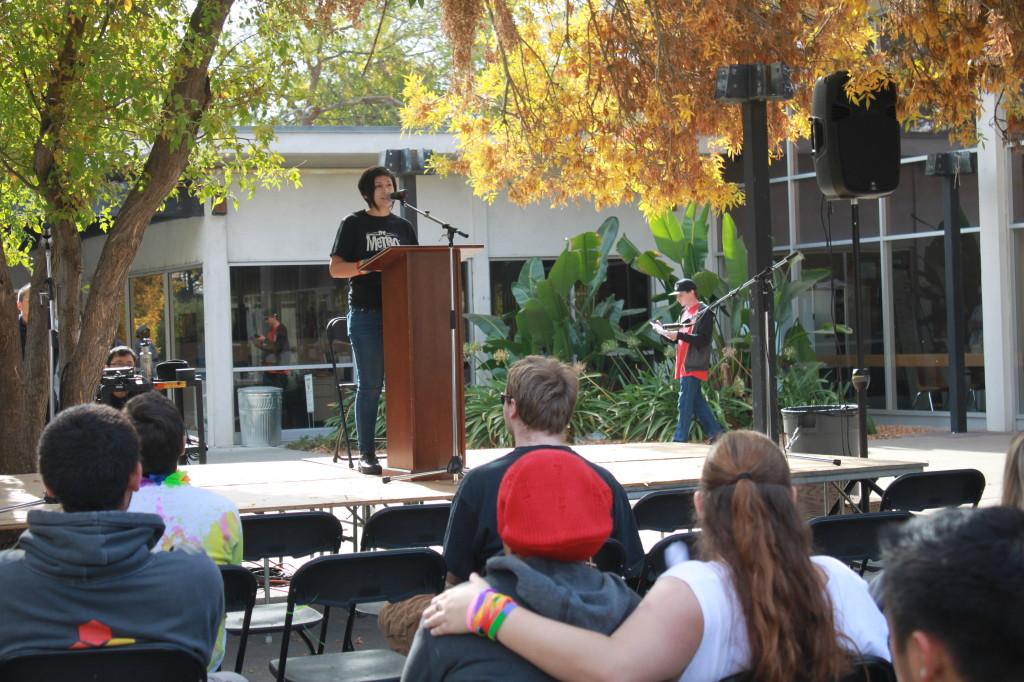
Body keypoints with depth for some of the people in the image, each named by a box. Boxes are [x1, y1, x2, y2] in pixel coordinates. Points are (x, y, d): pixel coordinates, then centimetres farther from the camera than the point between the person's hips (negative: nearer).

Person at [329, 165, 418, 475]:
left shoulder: (403, 227, 18)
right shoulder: (354, 224, 5)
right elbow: (335, 268, -1)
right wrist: (369, 266, -17)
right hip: (366, 313, -4)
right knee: (369, 386, -4)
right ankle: (366, 454, -1)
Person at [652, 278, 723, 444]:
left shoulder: (704, 312, -9)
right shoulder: (685, 313, 18)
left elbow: (702, 340, -18)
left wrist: (678, 335, -24)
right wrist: (665, 331, 3)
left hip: (694, 365, -9)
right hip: (684, 365, 9)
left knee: (685, 404, -8)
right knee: (696, 401, 11)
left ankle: (679, 439, -7)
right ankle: (714, 432, 17)